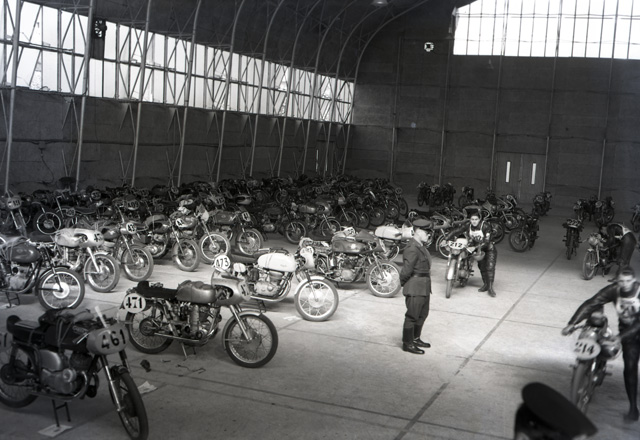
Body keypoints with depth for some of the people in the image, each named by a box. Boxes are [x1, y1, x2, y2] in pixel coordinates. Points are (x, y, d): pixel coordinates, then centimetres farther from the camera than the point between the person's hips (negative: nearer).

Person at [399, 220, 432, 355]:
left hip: (424, 287, 10)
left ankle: (415, 338, 35)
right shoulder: (412, 249, -21)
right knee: (412, 316, 0)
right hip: (415, 287, -10)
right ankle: (407, 343, 11)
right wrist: (403, 283, -8)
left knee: (423, 314, 20)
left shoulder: (421, 247, 11)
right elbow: (406, 269, -22)